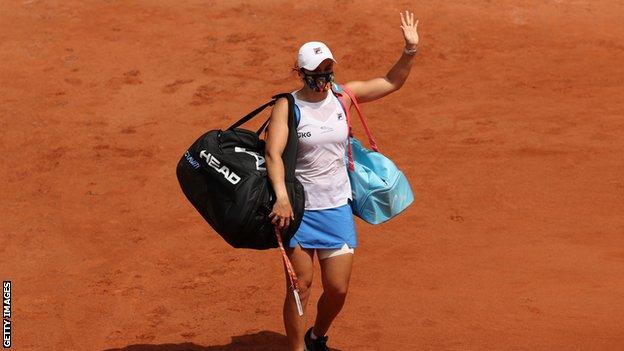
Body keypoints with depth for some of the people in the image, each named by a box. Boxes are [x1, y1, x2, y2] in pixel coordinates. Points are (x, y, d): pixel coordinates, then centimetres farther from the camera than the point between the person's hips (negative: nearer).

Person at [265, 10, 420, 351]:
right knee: (300, 285, -1)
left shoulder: (343, 95, 3)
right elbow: (273, 152, -23)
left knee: (338, 288, 6)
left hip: (337, 208, 4)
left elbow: (391, 82, 11)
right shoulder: (287, 106, -10)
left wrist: (410, 50, -6)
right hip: (297, 208, -4)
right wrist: (281, 197, -37)